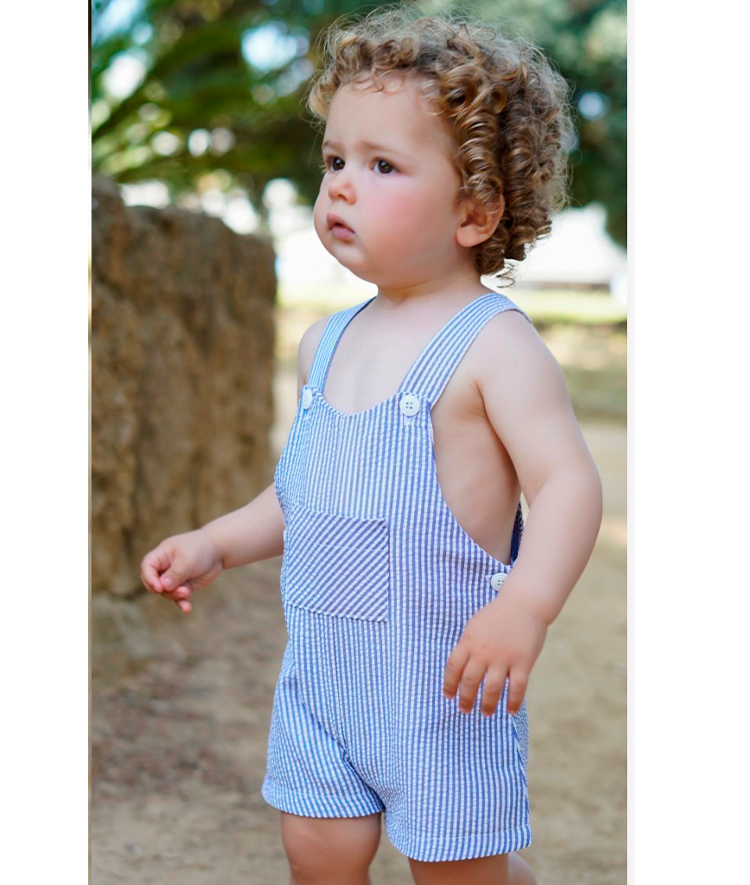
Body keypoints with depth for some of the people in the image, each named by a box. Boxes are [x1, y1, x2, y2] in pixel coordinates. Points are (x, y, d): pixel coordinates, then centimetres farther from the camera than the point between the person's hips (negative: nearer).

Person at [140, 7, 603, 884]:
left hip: (444, 676, -6)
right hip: (321, 670, 6)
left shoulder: (493, 344, -16)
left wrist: (525, 602, -37)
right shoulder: (326, 342, 7)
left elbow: (569, 483, -24)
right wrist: (217, 542, 13)